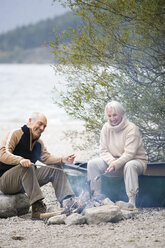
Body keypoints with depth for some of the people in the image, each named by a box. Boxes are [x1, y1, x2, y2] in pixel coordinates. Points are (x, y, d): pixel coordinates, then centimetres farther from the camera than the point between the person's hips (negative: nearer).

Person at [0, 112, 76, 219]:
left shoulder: (39, 143, 16)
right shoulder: (15, 134, -11)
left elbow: (46, 157, 6)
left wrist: (62, 160, -13)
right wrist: (20, 160, -41)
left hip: (24, 180, 8)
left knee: (56, 170, -1)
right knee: (28, 167, -37)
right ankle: (37, 207, -43)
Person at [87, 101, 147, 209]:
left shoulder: (131, 128, -17)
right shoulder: (106, 128, 2)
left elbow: (129, 153, -24)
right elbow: (103, 150, 0)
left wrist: (116, 164, -37)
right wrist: (111, 161, -21)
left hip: (136, 161, -5)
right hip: (114, 161, 5)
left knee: (130, 165, -41)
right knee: (92, 163, -15)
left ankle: (132, 202, -44)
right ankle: (98, 196, -12)